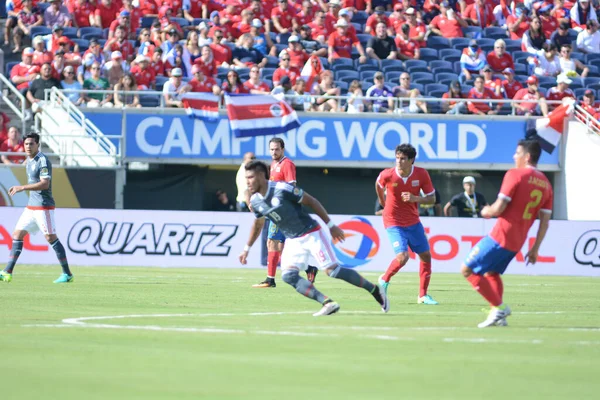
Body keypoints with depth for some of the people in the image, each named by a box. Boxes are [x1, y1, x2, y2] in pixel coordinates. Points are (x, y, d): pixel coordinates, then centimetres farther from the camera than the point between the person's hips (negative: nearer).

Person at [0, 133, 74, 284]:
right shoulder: (29, 160, 13)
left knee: (51, 238, -7)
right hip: (31, 207, 9)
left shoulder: (43, 161, -15)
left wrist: (22, 188, -28)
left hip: (43, 207, -9)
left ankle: (67, 274, 0)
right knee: (17, 236, 4)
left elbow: (45, 184, -25)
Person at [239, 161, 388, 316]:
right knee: (288, 276, -13)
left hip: (311, 234, -6)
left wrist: (330, 225, -10)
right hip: (293, 241, 6)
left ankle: (375, 290, 3)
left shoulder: (282, 189, -21)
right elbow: (258, 224, 19)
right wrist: (247, 249, 22)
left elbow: (311, 201, -13)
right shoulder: (255, 201, -1)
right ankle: (328, 303, -15)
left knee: (333, 270, -13)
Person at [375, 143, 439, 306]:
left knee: (426, 255, 8)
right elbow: (378, 184, 7)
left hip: (413, 221, 4)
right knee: (402, 257, -21)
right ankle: (384, 280, 9)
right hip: (394, 222, -4)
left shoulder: (421, 174, -12)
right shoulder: (387, 175, -18)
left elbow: (432, 198, -6)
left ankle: (423, 295, 21)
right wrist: (382, 200, 20)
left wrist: (415, 198, -24)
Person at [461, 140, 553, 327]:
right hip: (518, 242, 8)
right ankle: (497, 315, 14)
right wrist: (535, 249, 15)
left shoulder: (515, 174, -12)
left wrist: (487, 212, 6)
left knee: (468, 269, 1)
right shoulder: (545, 184, 10)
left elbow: (499, 208, -17)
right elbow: (545, 220, 9)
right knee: (492, 272, 26)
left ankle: (499, 307, -4)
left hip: (501, 235, -8)